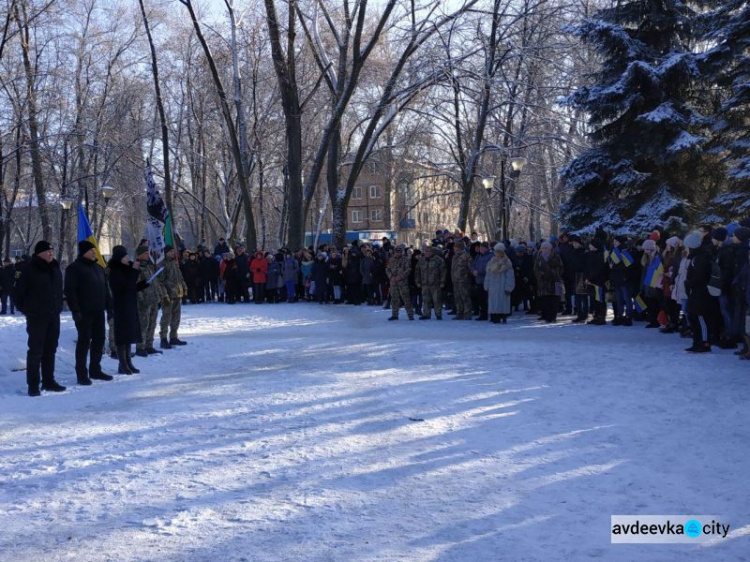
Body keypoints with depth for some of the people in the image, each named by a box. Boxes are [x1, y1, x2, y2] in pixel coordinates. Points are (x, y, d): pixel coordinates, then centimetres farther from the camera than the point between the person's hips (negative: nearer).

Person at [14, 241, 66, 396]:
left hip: (53, 316, 7)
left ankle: (48, 381, 21)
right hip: (36, 317, -6)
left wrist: (58, 306, 13)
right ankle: (33, 385, -2)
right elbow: (18, 293, -8)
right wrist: (26, 309, -3)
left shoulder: (55, 269, 9)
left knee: (50, 350, 12)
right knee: (35, 350, -6)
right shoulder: (29, 270, -11)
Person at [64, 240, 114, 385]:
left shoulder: (99, 268, 16)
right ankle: (81, 373, 1)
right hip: (84, 312, -7)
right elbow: (70, 291, -13)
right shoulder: (74, 268, -7)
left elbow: (105, 290, 21)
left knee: (99, 340, 10)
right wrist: (75, 310, -20)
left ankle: (95, 369, 22)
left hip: (98, 311, 7)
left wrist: (109, 306, 15)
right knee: (84, 341, -5)